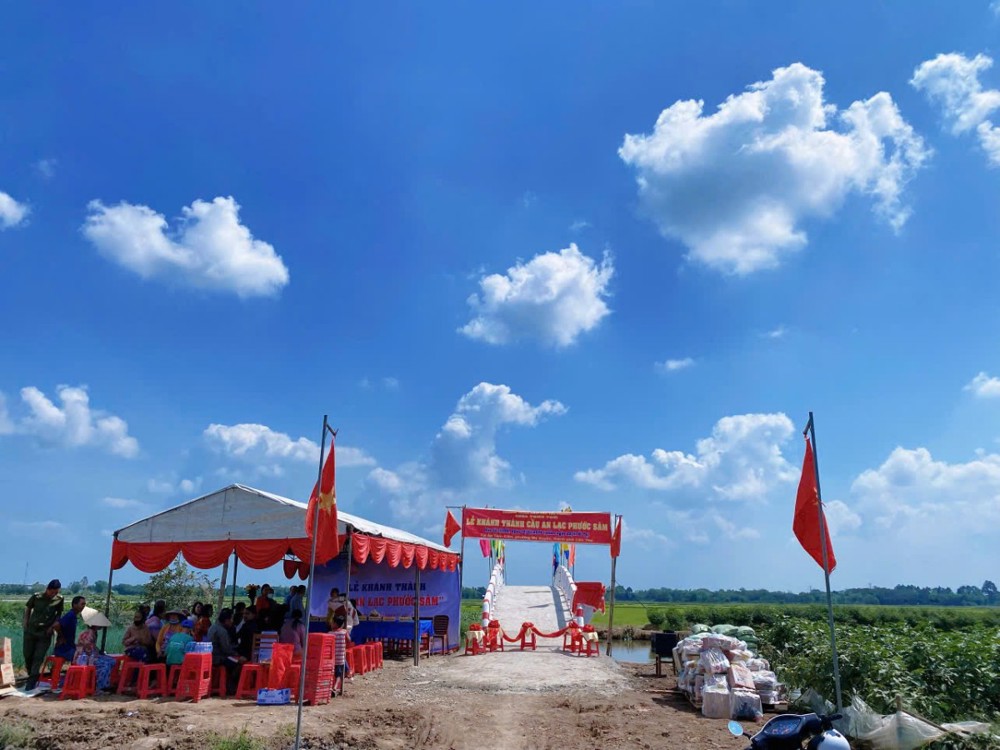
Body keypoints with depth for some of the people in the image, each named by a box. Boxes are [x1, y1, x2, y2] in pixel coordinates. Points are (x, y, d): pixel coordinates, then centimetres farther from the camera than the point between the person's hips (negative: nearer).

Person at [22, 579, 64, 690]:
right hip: (30, 631, 1)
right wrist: (26, 624, 3)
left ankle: (32, 681, -2)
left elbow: (59, 615, 3)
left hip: (45, 633, -1)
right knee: (28, 655, 9)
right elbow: (27, 608, 8)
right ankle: (32, 676, 29)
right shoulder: (36, 596, -8)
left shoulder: (59, 600, -8)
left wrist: (51, 627, -7)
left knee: (38, 658, -6)